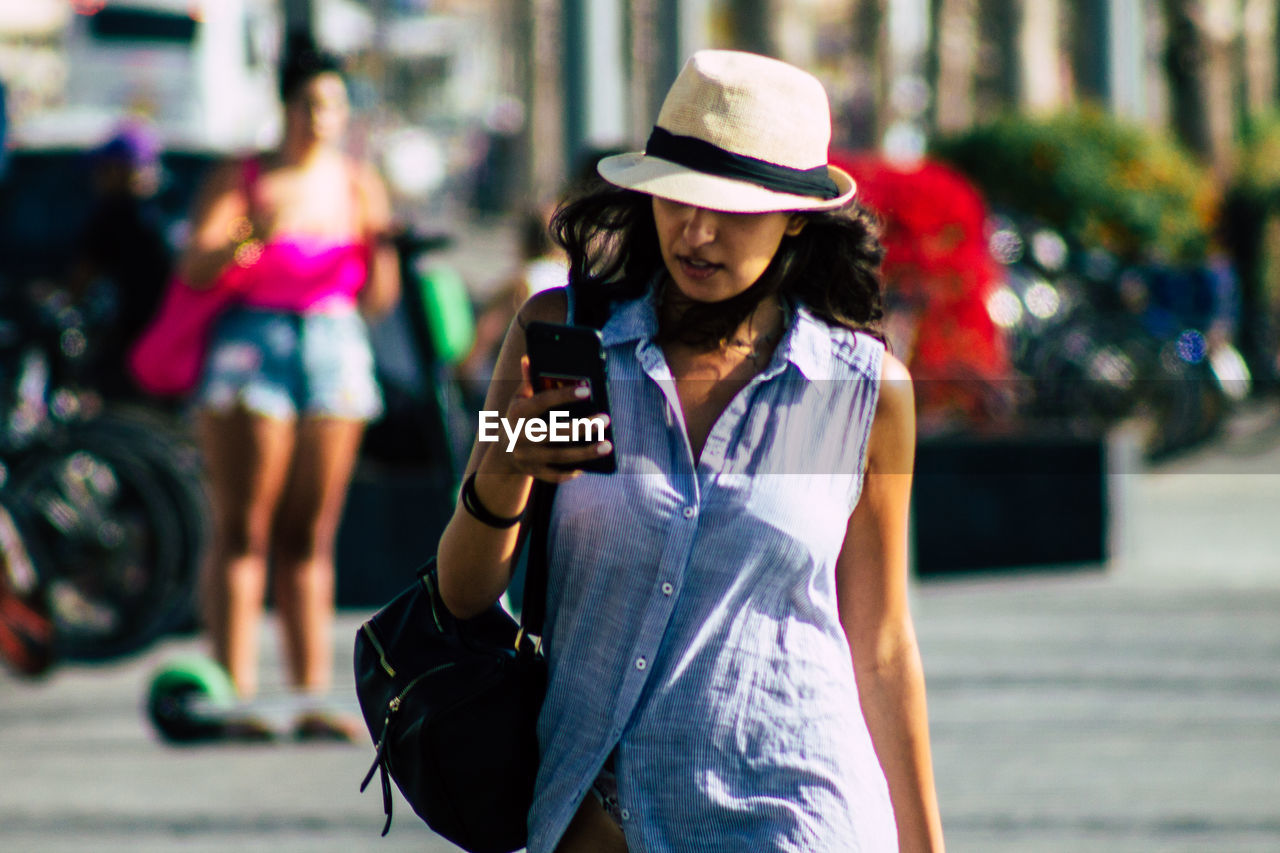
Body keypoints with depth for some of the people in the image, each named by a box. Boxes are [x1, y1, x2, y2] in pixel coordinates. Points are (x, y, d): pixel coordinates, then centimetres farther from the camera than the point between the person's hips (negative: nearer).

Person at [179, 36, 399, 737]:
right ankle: (235, 695, -13)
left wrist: (382, 248, -8)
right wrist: (251, 237, -27)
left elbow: (378, 302, 12)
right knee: (243, 534, -8)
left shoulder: (360, 186, 13)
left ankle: (313, 698, 3)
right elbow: (195, 268, -10)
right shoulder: (240, 180, 2)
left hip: (337, 356, 4)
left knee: (310, 538, 4)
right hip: (252, 353, -4)